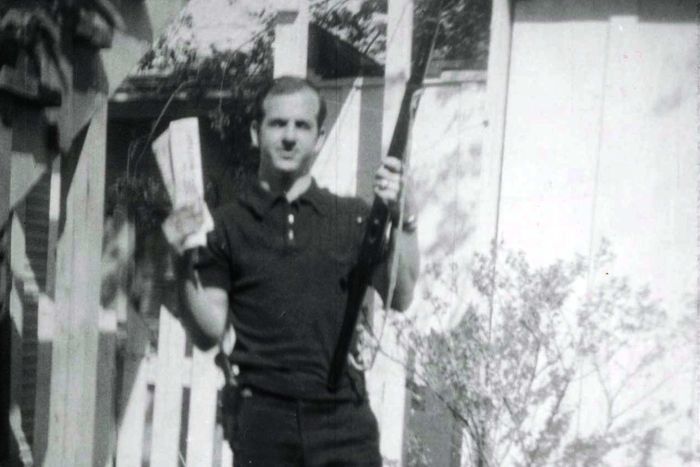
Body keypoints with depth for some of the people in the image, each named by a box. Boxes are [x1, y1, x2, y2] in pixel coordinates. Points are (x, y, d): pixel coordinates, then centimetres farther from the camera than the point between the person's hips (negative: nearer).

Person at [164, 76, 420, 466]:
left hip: (343, 417, 0)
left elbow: (401, 298, -2)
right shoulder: (229, 225, 6)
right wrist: (188, 265, -11)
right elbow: (210, 332, 3)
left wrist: (401, 218, -14)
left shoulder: (352, 217, 9)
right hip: (264, 417, 0)